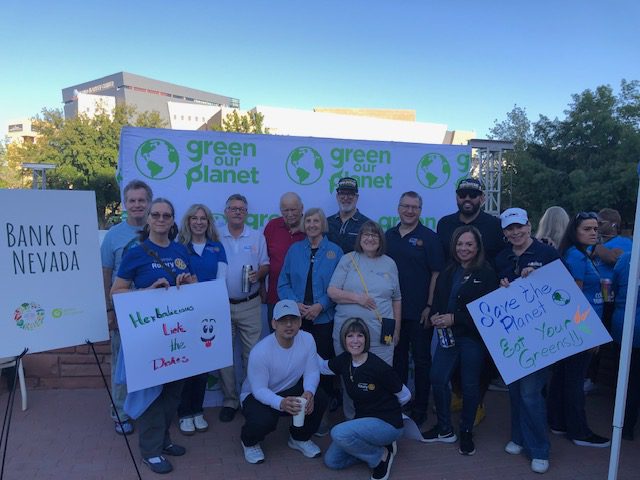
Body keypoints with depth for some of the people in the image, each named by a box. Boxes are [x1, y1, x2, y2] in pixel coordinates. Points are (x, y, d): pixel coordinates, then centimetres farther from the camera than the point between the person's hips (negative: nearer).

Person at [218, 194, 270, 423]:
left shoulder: (257, 237, 5)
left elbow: (266, 265, 7)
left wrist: (258, 274, -14)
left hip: (250, 304, 0)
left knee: (252, 353, 4)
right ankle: (229, 400, 20)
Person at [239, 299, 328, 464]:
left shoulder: (307, 339, -17)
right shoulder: (260, 351, -30)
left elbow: (312, 372, -12)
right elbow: (259, 390, -26)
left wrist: (309, 392, -35)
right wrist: (281, 403, -45)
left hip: (291, 390, 4)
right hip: (257, 395, -4)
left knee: (318, 398, -20)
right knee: (263, 421, -33)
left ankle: (300, 438, 10)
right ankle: (249, 441, 7)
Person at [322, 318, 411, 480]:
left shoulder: (379, 367, -23)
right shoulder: (344, 360, -5)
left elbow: (405, 396, -8)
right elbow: (321, 366, 14)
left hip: (387, 424, -7)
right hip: (363, 420, 7)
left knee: (338, 433, -29)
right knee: (331, 460, 0)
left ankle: (382, 455, -4)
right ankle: (374, 447, 14)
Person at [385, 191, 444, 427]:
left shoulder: (429, 237, -5)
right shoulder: (389, 236, 7)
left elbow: (436, 273, -7)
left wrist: (430, 306, -12)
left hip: (419, 312, -4)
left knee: (421, 360, 8)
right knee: (397, 358, 15)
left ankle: (420, 408, 22)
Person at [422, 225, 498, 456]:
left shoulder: (486, 273, -8)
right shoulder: (448, 272, 10)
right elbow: (437, 299, 13)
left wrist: (454, 318, -19)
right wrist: (435, 316, -8)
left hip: (473, 336, -5)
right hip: (448, 334, 5)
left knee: (470, 386, 7)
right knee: (437, 378, 1)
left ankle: (466, 433, 27)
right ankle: (444, 429, 22)